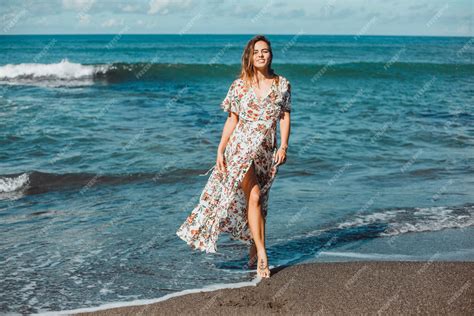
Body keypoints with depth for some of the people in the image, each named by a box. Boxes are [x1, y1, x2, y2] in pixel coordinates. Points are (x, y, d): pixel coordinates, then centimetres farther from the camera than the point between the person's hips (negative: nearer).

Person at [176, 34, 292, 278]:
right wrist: (220, 150, 1)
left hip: (267, 150, 2)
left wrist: (283, 147, -7)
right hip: (241, 147, -2)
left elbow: (285, 118, 4)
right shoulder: (239, 85, 3)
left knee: (258, 201, 9)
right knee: (253, 197, -13)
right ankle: (262, 254, -11)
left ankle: (253, 248, 24)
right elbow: (232, 120, 5)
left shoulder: (282, 84, 5)